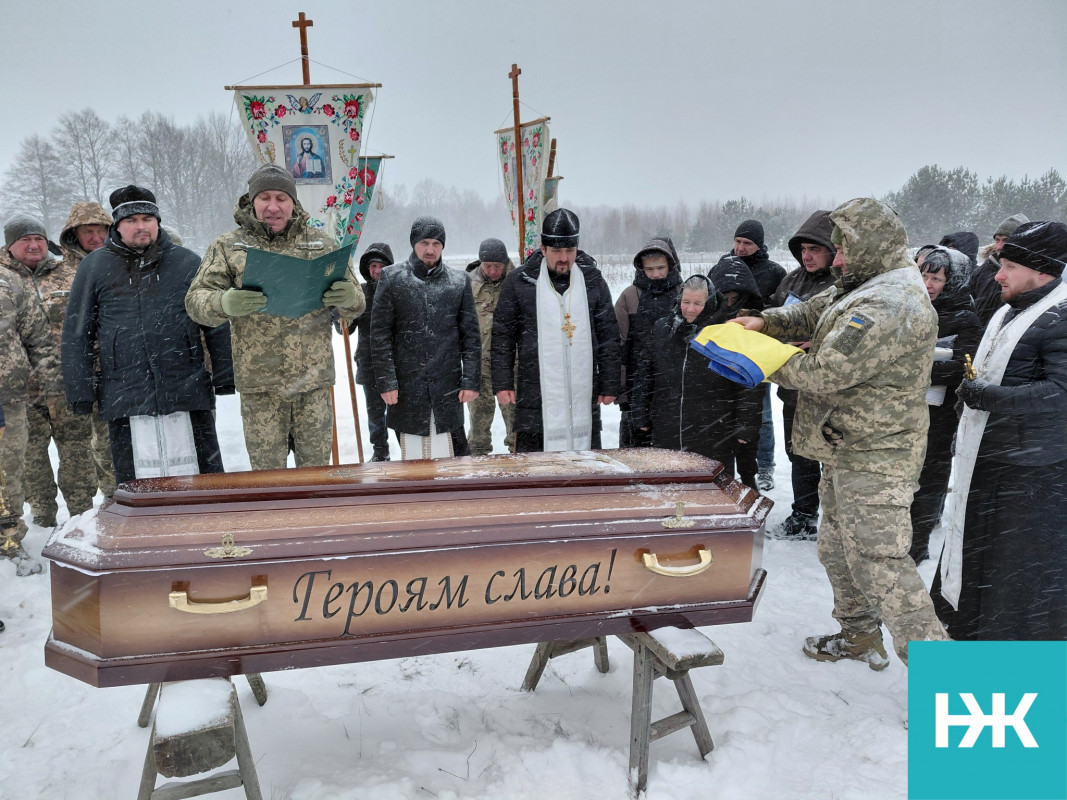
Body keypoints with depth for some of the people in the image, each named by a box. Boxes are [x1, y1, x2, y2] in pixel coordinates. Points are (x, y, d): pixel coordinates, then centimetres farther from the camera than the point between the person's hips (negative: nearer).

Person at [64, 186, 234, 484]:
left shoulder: (187, 262, 7)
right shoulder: (94, 267, 7)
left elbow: (217, 324, 8)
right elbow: (77, 333, 8)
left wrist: (225, 378, 4)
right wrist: (80, 391, 4)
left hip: (188, 392, 0)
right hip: (125, 399, 1)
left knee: (204, 475, 6)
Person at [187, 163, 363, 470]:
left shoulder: (321, 244, 9)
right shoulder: (228, 246, 6)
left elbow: (354, 307, 12)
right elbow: (195, 301, -1)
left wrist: (350, 298, -14)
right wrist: (225, 303, -25)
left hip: (314, 378, 1)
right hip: (259, 382, -1)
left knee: (316, 468, 9)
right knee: (266, 472, 5)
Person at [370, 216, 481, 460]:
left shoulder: (459, 281, 7)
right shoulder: (392, 278, 3)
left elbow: (471, 336, 7)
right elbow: (380, 334, 1)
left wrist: (471, 380, 0)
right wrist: (386, 381, -6)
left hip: (447, 386, 1)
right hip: (406, 387, 0)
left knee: (446, 454, 1)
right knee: (412, 453, 5)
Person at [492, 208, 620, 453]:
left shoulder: (593, 282, 7)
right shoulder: (519, 282, 1)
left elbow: (608, 338, 10)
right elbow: (503, 336, 4)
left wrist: (609, 386, 7)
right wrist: (502, 383, -1)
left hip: (584, 394, 3)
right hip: (535, 396, -2)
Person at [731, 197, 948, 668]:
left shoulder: (889, 307, -24)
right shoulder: (868, 290, 11)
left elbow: (826, 372, -27)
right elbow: (815, 312, 19)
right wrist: (766, 322, 2)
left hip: (872, 461, -11)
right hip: (848, 453, 11)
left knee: (878, 561, -10)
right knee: (838, 550, 22)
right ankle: (859, 637, 39)